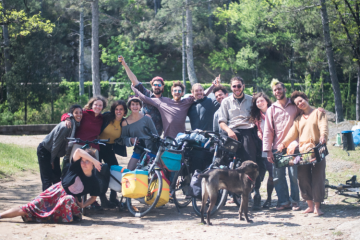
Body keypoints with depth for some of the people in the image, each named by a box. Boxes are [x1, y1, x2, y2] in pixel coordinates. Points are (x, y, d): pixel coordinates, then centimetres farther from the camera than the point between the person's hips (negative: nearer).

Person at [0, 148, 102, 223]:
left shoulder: (94, 182, -8)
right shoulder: (76, 167, -10)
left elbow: (93, 197, 9)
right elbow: (78, 151, -28)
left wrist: (82, 205, -7)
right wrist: (94, 161, -33)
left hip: (68, 198, 0)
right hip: (56, 192, 0)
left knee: (69, 200, -41)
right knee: (28, 208, -11)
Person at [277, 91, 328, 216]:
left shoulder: (318, 113, 9)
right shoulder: (298, 119, 22)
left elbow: (323, 126, -7)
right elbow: (293, 133, 13)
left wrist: (323, 136, -28)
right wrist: (283, 143, -4)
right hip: (302, 150, 4)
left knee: (317, 177, -7)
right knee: (303, 178, 0)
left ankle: (317, 207, -3)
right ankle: (310, 205, 9)